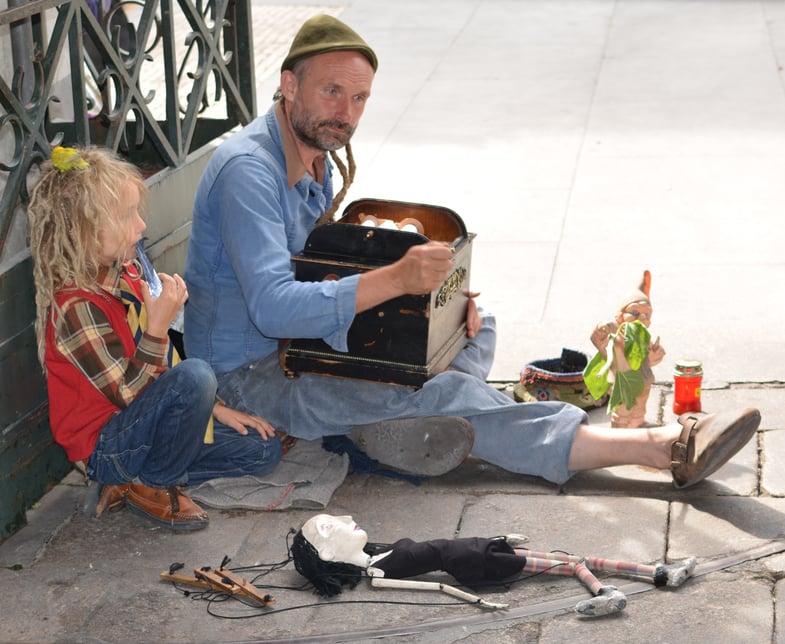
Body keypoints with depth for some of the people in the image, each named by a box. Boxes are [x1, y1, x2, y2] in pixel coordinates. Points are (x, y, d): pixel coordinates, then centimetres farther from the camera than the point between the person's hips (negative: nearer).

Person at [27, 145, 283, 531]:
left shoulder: (127, 273, 4)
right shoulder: (78, 307, -24)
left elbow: (165, 359, 16)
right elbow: (131, 392, -26)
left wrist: (213, 407, 11)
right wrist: (158, 324, -32)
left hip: (142, 426, 9)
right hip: (105, 448, -9)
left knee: (263, 449, 7)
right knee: (194, 376, -33)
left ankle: (134, 480, 4)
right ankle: (152, 486, -10)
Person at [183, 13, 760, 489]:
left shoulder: (315, 158, 9)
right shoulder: (248, 170, -22)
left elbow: (329, 270, 14)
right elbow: (273, 309, -32)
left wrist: (436, 297, -3)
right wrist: (395, 279, -39)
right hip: (251, 373, -10)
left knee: (473, 325, 6)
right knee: (437, 390, -26)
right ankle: (660, 448, -29)